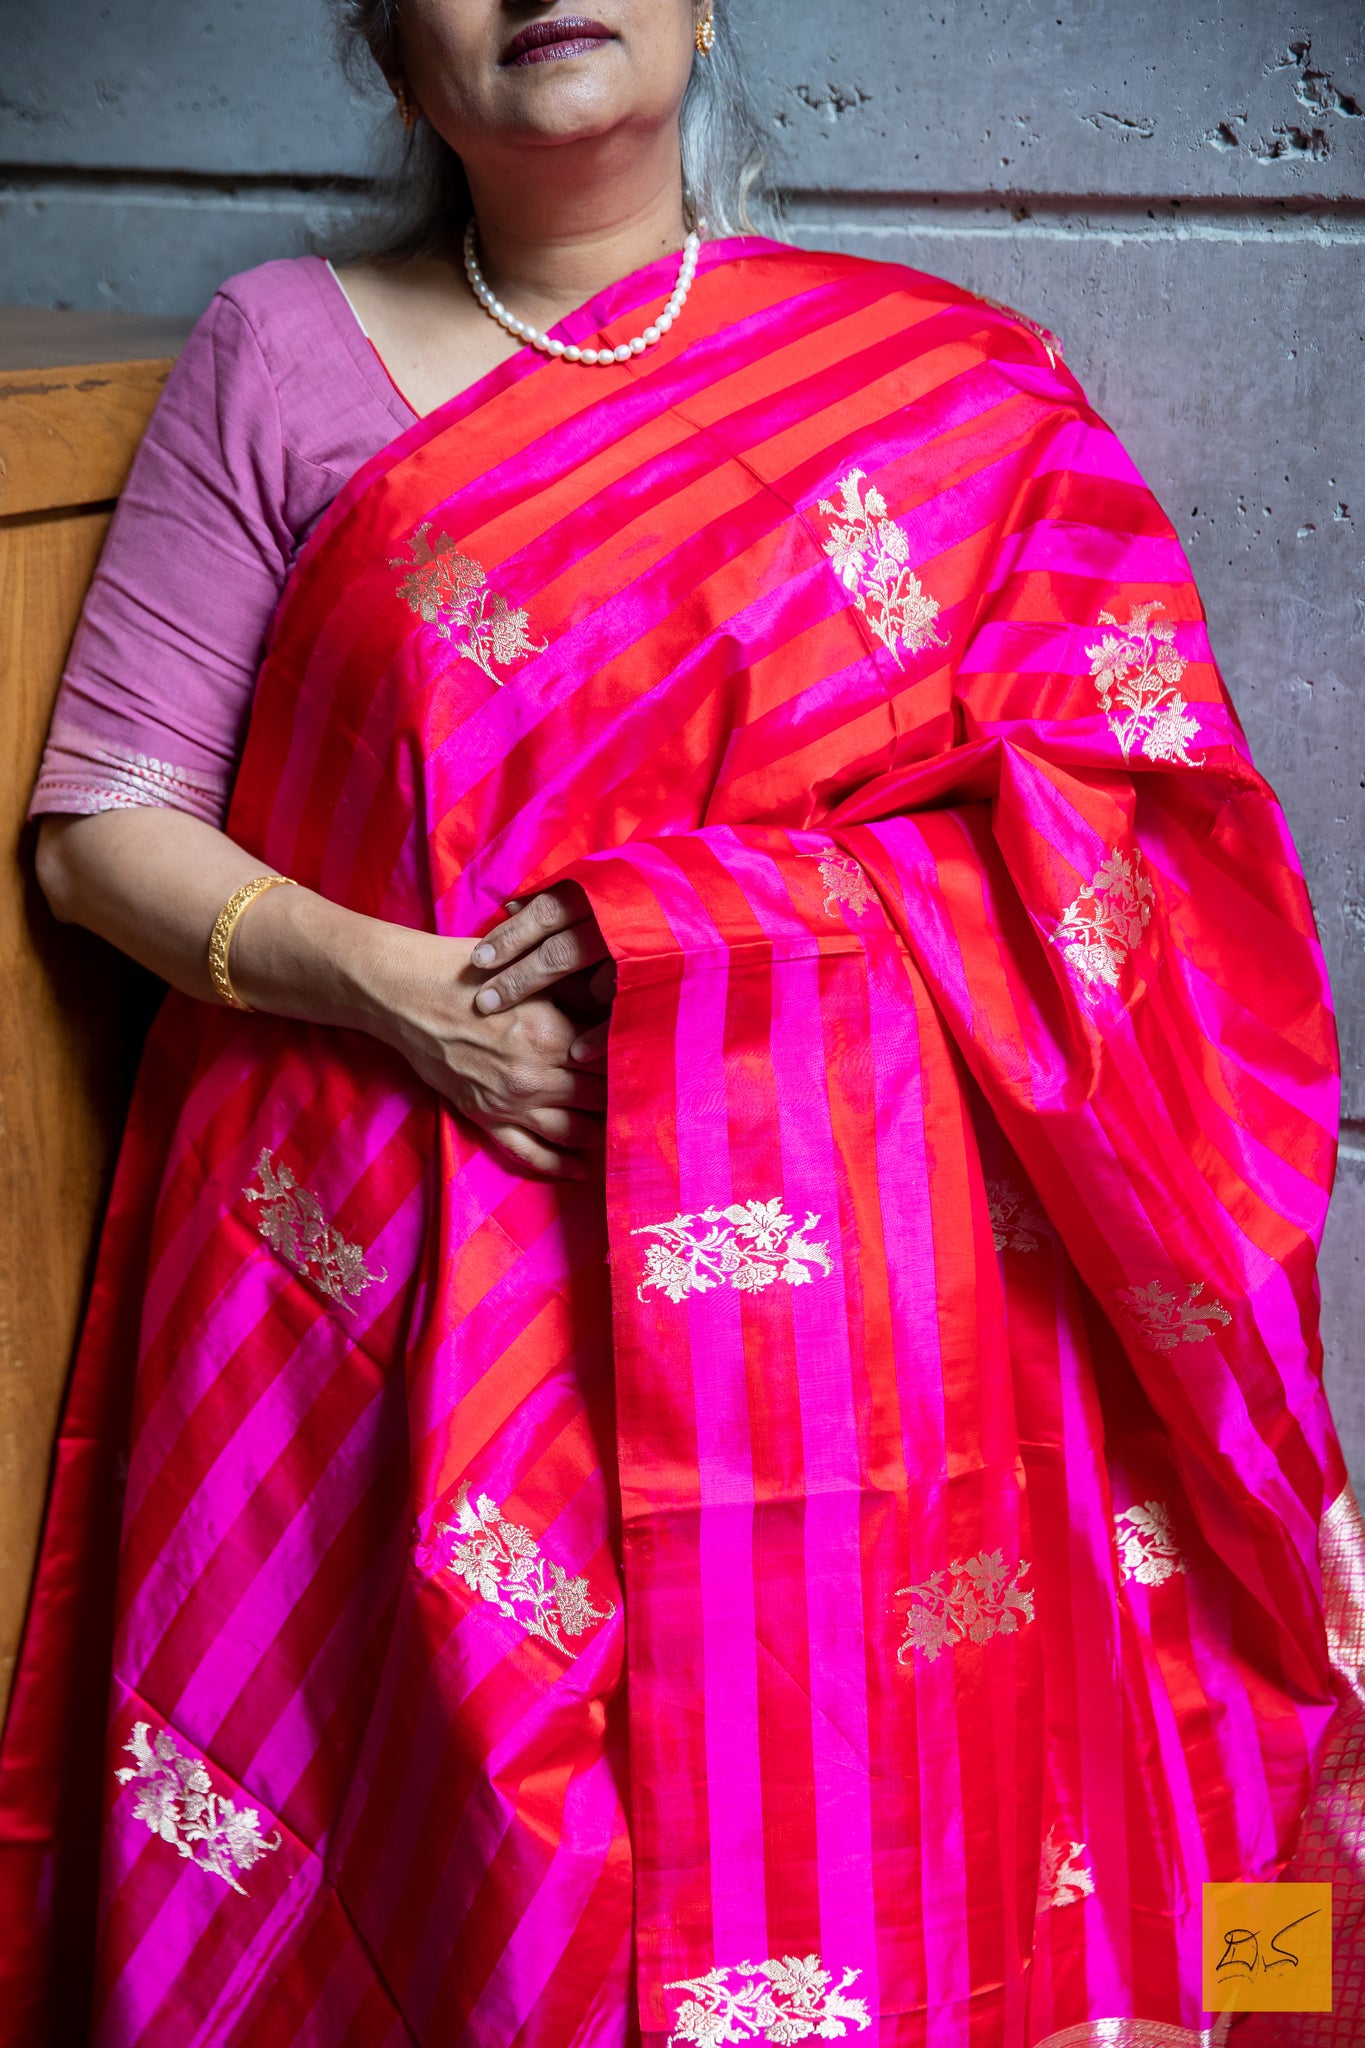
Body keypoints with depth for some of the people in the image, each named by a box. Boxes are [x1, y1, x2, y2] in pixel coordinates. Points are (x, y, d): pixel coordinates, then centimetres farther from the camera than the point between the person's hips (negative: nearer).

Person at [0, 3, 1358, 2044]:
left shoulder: (954, 389, 5)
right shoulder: (283, 354, 5)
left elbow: (1104, 815, -1)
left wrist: (684, 931, -15)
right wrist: (385, 982, -14)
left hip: (814, 1275, 0)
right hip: (367, 1283, 1)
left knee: (803, 1860, -4)